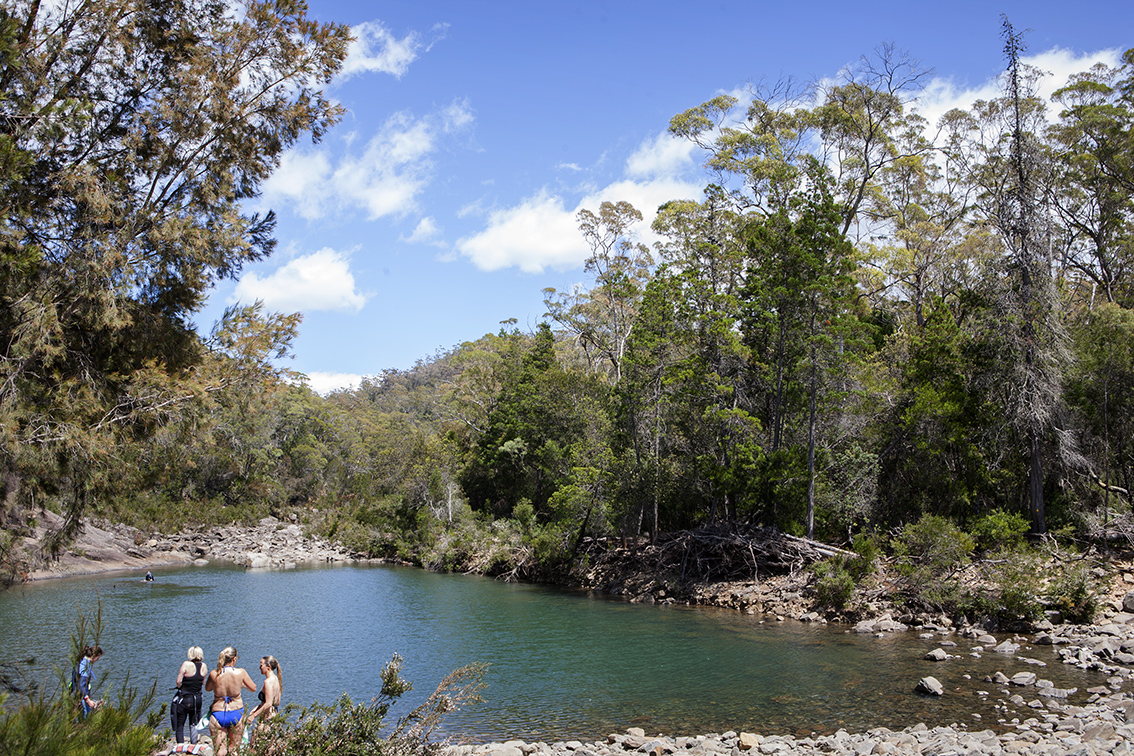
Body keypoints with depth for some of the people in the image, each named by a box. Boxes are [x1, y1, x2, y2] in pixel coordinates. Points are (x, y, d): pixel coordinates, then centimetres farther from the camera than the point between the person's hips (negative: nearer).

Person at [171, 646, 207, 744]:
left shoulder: (186, 664, -16)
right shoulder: (203, 666, -1)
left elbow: (178, 681, -16)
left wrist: (181, 688, 3)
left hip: (184, 699, -4)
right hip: (197, 700, 4)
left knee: (179, 725, 8)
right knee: (193, 724, 19)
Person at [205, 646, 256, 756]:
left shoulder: (214, 674, -11)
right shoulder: (240, 673, -12)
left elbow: (207, 688, 10)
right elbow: (253, 688, 3)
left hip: (218, 713, -1)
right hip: (237, 713, 1)